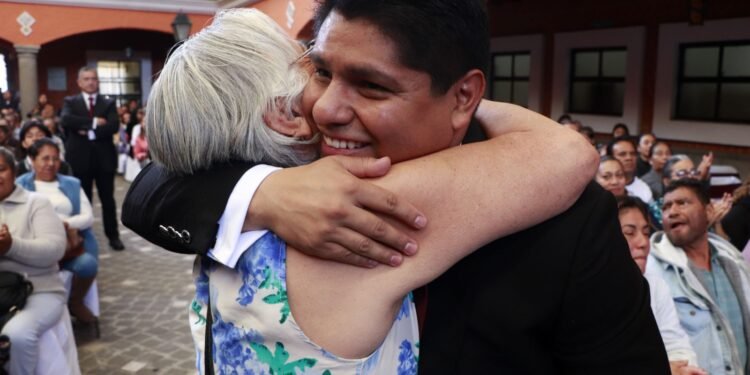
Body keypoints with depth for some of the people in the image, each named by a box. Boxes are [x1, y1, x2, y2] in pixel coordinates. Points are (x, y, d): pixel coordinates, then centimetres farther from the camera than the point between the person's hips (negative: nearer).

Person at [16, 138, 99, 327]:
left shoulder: (72, 184, 21)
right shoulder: (21, 185, 14)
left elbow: (88, 217, 10)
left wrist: (67, 223, -10)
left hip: (72, 245, 3)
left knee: (88, 263, -30)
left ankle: (75, 302, 0)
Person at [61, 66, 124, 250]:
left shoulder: (108, 103, 5)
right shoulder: (70, 102, 4)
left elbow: (113, 126, -11)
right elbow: (65, 121, -16)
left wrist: (90, 132, -16)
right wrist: (93, 121, -19)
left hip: (104, 158, 0)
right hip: (80, 158, 0)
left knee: (108, 199, 8)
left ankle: (113, 236, 18)